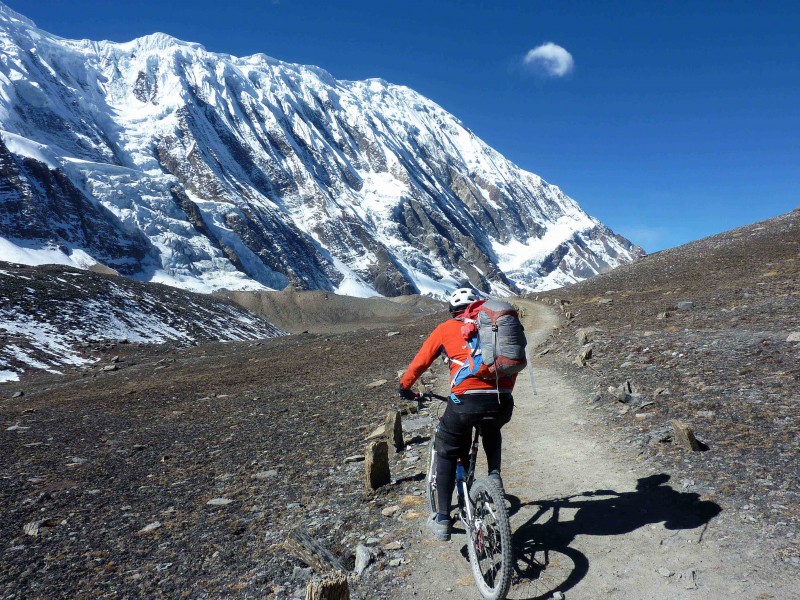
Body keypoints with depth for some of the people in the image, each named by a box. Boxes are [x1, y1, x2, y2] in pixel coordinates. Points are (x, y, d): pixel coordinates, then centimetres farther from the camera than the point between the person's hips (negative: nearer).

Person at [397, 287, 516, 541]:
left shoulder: (445, 329, 15)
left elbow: (419, 363, 19)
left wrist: (404, 387, 36)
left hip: (466, 399, -3)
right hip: (503, 401, 3)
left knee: (446, 454, 19)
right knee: (491, 431, 39)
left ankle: (442, 520, 20)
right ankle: (494, 475, 21)